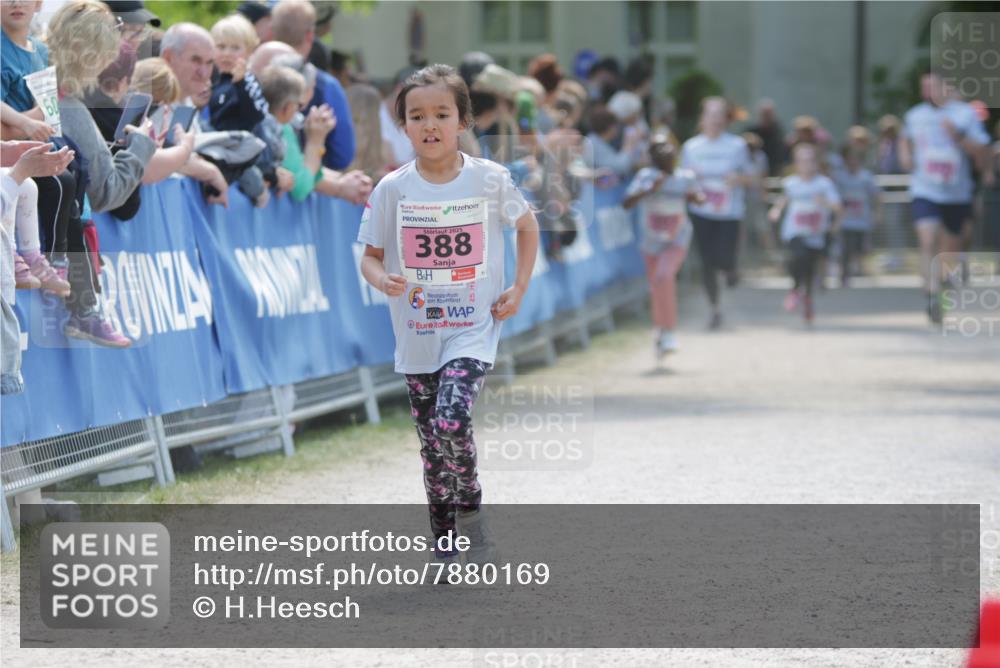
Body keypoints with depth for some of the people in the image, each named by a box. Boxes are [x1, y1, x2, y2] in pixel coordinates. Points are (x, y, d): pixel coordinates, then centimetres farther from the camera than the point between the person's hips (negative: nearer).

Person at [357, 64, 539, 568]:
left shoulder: (489, 180, -5)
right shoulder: (392, 190, -4)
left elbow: (527, 226, 12)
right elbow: (371, 255, 4)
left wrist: (519, 288, 3)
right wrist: (382, 279, -19)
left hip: (473, 330, -2)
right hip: (417, 335, 2)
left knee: (450, 422, -23)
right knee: (432, 446, 7)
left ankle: (470, 511, 2)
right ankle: (443, 545, 21)